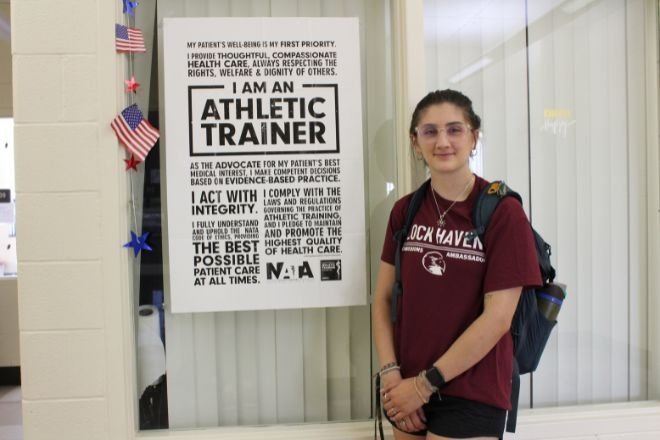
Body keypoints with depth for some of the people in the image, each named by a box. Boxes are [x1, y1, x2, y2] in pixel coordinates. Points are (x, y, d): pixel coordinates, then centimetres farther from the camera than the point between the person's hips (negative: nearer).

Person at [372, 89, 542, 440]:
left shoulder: (503, 212, -11)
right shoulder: (404, 210, 2)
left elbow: (497, 317, -15)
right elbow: (383, 298, 4)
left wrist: (426, 383, -12)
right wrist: (390, 373, -8)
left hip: (472, 397, -4)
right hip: (406, 392, 4)